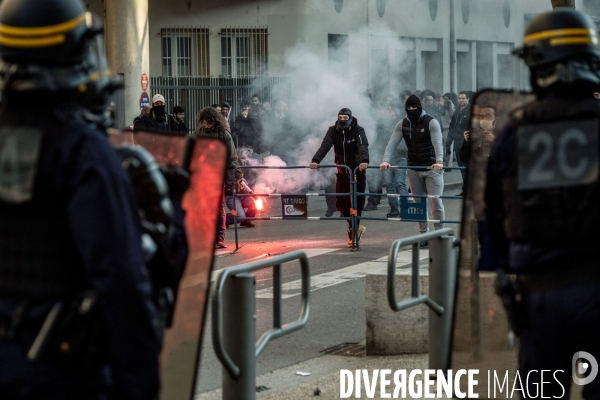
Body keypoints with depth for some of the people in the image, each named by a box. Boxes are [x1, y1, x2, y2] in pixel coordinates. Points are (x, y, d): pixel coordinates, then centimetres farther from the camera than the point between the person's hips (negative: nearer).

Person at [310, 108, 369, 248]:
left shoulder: (358, 131, -11)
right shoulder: (333, 131, -3)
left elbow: (363, 147, -27)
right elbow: (325, 146, -16)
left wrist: (364, 161, -48)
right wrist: (315, 161, -34)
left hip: (357, 170, -3)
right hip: (342, 171, 3)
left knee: (357, 201, -7)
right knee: (341, 202, 1)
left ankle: (353, 228, 6)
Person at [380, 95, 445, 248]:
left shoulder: (431, 122, -11)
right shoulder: (402, 125, 1)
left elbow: (437, 143, -25)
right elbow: (392, 143, -8)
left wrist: (439, 161, -42)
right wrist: (385, 160, -25)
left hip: (432, 168, -4)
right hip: (413, 168, 4)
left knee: (436, 201, -7)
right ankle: (424, 235, 13)